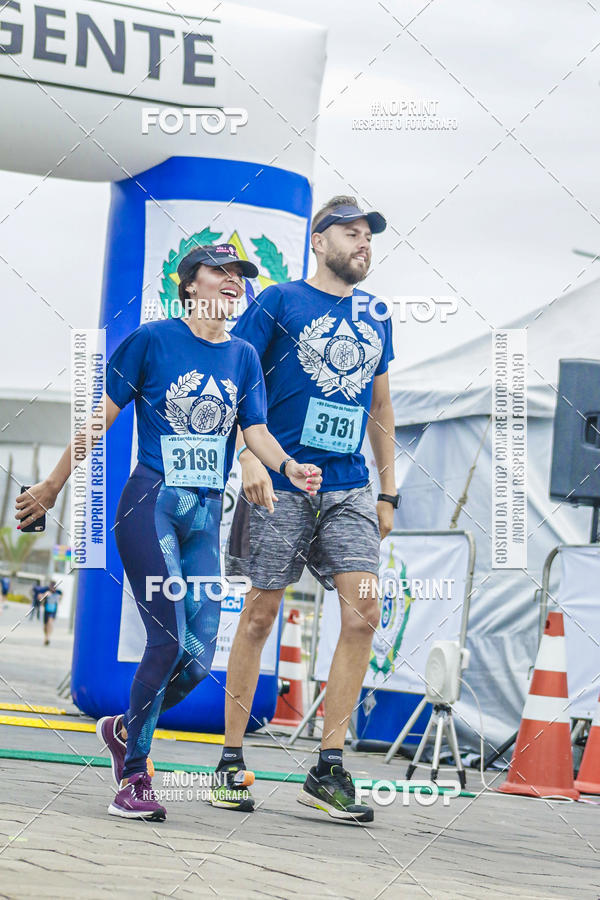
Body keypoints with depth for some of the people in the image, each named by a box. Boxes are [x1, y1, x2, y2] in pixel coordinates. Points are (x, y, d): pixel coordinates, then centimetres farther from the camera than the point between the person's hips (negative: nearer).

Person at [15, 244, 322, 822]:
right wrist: (52, 487, 4)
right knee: (170, 639, -15)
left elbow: (255, 431, 7)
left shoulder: (242, 357, 12)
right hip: (150, 502, -5)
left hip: (205, 515, 5)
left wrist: (289, 467, -15)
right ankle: (132, 777, -1)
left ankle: (125, 731, 26)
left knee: (199, 656, -1)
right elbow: (102, 415, 1)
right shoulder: (153, 340, -1)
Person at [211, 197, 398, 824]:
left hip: (349, 488, 4)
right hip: (281, 482, -4)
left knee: (363, 612, -9)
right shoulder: (280, 302, 1)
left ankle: (327, 772, -4)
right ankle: (231, 760, 10)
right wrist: (249, 456, -16)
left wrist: (387, 492, 19)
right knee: (261, 612, 0)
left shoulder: (375, 319, 15)